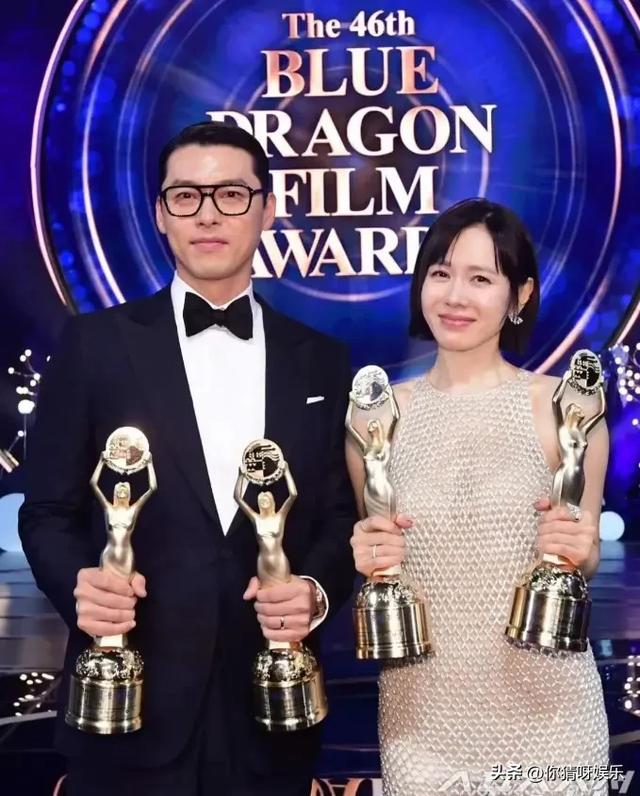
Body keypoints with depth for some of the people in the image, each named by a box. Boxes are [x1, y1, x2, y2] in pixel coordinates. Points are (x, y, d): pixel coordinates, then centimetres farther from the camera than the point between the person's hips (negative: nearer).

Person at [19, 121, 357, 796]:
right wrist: (79, 583, -18)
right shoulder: (95, 343, 0)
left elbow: (340, 517, 8)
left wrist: (317, 589, -12)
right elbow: (48, 510, 1)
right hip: (128, 708, -2)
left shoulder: (321, 362, 6)